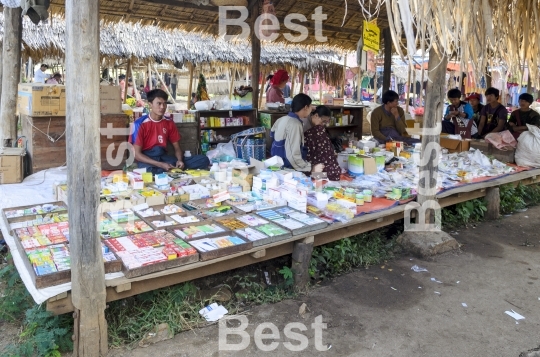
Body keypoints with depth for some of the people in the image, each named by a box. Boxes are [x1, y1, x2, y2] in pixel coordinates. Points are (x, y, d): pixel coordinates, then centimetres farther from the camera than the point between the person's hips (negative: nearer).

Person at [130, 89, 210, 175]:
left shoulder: (169, 122, 7)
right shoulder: (140, 123, -9)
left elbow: (177, 148, 11)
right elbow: (136, 154, -12)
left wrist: (180, 160, -13)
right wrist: (161, 164, -24)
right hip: (147, 160, -5)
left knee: (203, 160, -15)